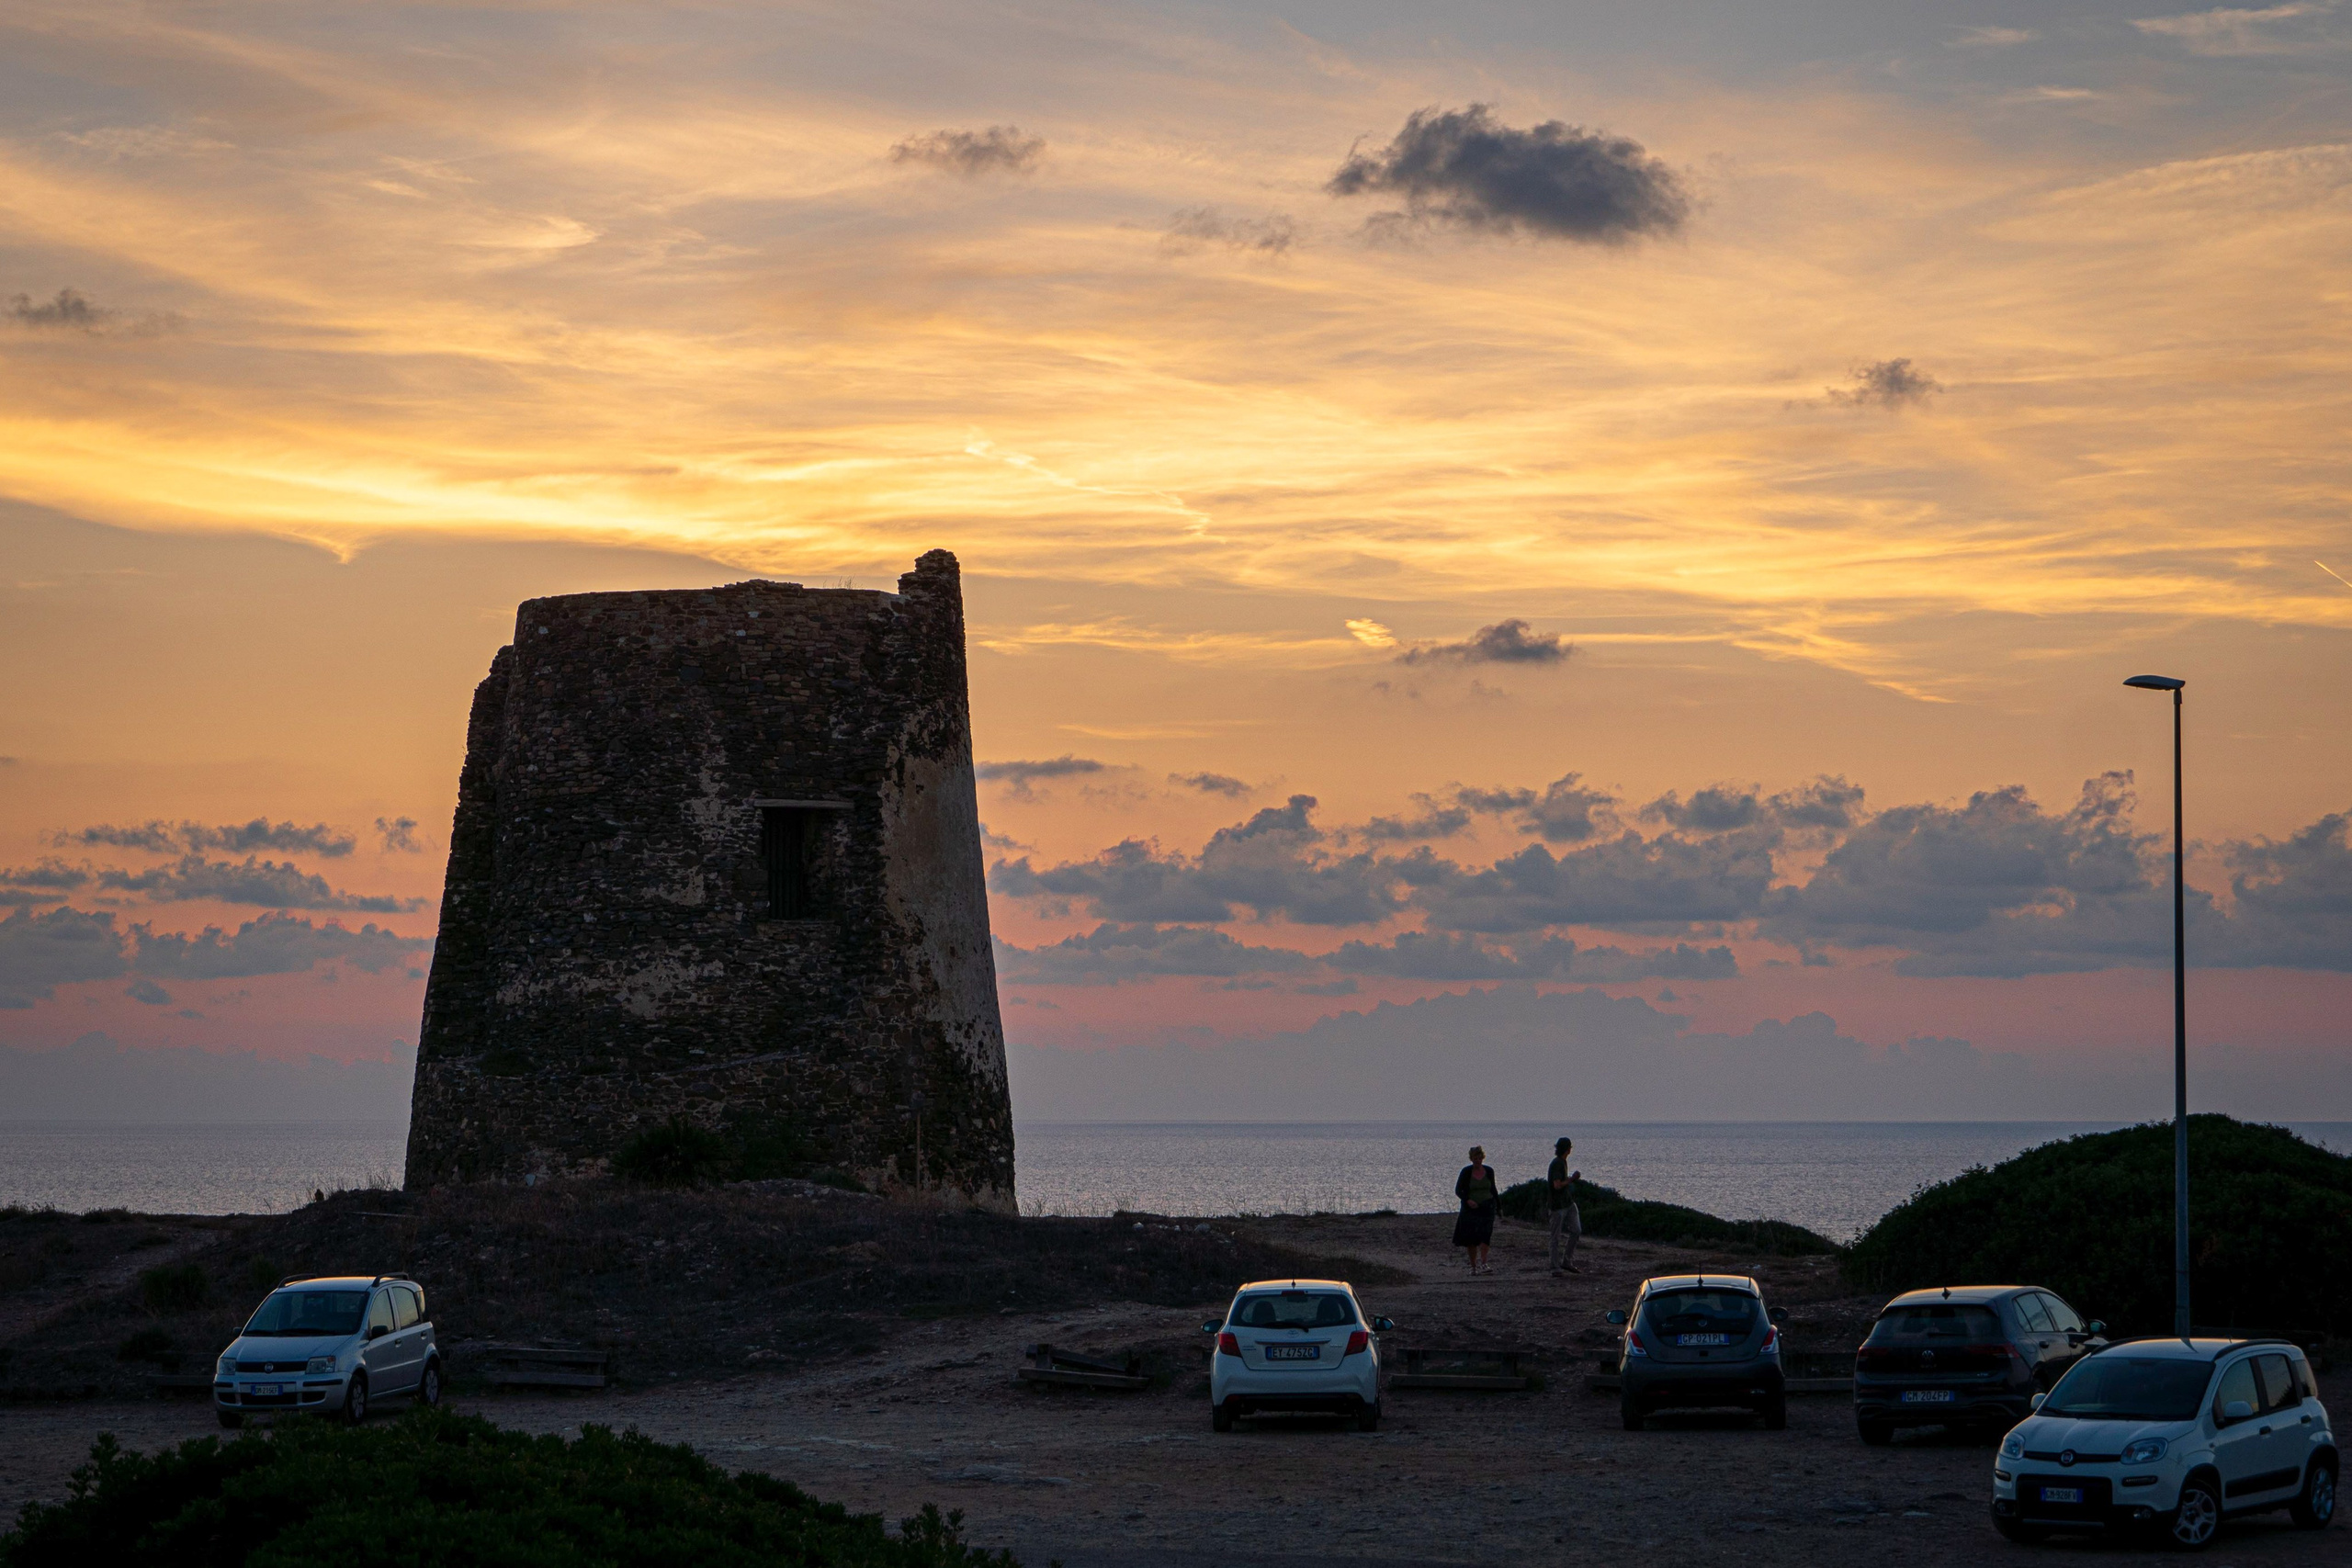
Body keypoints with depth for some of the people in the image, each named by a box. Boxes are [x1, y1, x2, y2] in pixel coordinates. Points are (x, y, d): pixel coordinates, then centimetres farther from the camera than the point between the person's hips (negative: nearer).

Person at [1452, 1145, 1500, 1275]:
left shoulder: (1489, 1171, 4)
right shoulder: (1466, 1172, -4)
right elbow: (1458, 1190, -3)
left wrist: (1499, 1206, 16)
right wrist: (1467, 1200, -20)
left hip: (1487, 1207, 1)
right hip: (1470, 1208, -1)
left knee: (1485, 1235, -14)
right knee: (1471, 1238, 2)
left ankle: (1482, 1264, -21)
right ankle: (1473, 1266, 13)